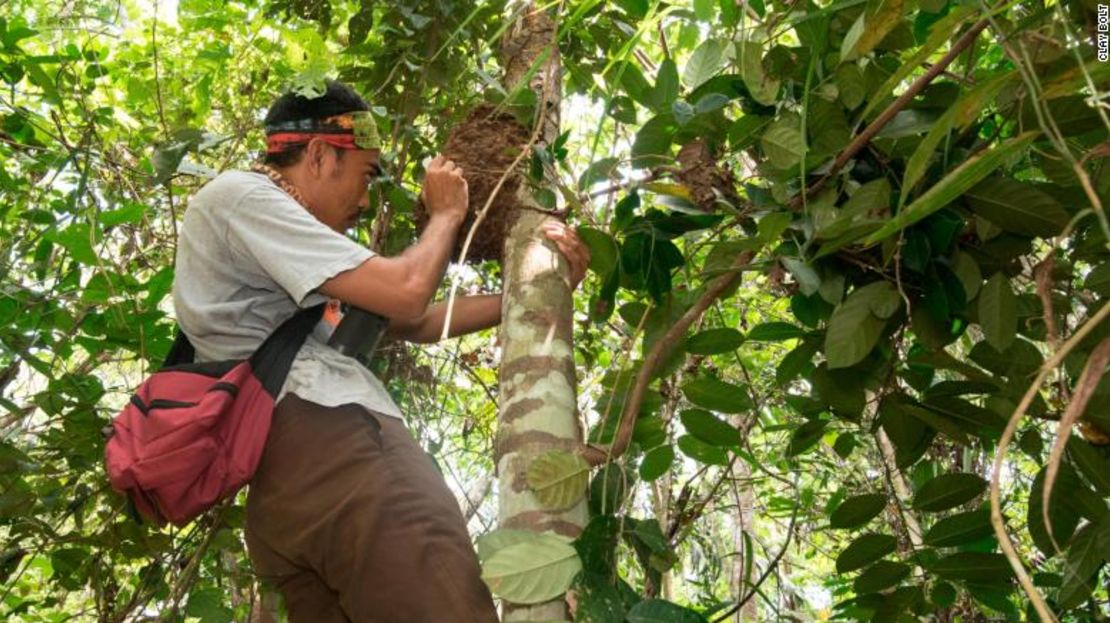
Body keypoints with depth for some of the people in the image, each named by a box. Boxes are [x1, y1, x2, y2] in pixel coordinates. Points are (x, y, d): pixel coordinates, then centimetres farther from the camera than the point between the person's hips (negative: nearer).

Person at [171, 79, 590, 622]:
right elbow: (405, 296, -9)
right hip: (331, 442, -11)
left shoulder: (274, 256, 32)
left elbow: (414, 324, 26)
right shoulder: (241, 196, 1)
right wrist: (446, 214, 11)